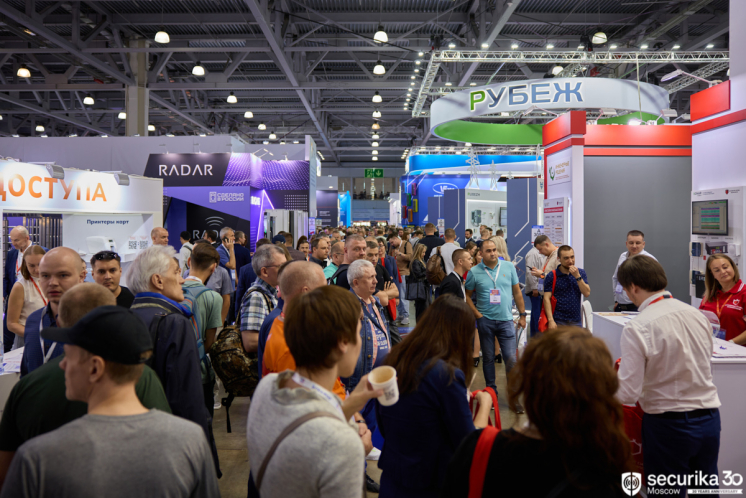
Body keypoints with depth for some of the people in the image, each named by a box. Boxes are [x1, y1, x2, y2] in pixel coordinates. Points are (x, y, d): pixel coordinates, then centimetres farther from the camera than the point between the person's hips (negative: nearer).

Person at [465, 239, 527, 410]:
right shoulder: (474, 272, -2)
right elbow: (467, 296, 4)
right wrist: (477, 314, -6)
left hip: (506, 320, 1)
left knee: (511, 359, -3)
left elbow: (517, 292, 9)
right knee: (488, 358, 10)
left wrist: (522, 314, 8)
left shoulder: (509, 267, 3)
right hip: (485, 321, 0)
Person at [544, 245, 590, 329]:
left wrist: (577, 276, -12)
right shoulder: (551, 276, -3)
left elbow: (587, 293, -1)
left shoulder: (581, 273, 8)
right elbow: (546, 299, -7)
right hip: (558, 321, -3)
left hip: (576, 321, 3)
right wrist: (551, 320, -15)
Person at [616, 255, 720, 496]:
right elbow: (703, 367, 10)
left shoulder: (637, 327, -18)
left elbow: (628, 393, -18)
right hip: (710, 419, 6)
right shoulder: (698, 315, -1)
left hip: (669, 424, -5)